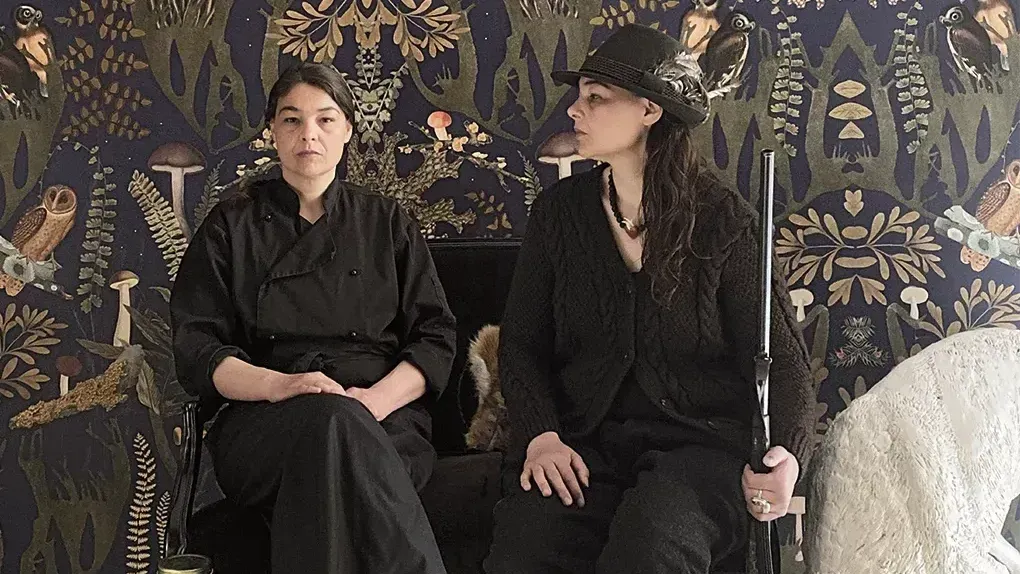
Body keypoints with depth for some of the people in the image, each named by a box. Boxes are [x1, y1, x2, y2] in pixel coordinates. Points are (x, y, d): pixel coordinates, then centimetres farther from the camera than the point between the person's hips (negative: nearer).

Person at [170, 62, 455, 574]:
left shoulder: (385, 222, 18)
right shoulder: (233, 225, 16)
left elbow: (435, 337, 10)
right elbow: (196, 347, 7)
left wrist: (377, 400, -11)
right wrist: (275, 384, -14)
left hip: (382, 421, 1)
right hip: (265, 425, 0)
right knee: (330, 419, -38)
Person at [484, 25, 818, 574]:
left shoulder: (724, 220, 0)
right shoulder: (559, 210, 9)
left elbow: (781, 359, -1)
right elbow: (521, 343, 9)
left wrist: (786, 453, -21)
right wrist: (541, 436, -11)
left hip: (699, 439, -2)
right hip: (585, 440, 3)